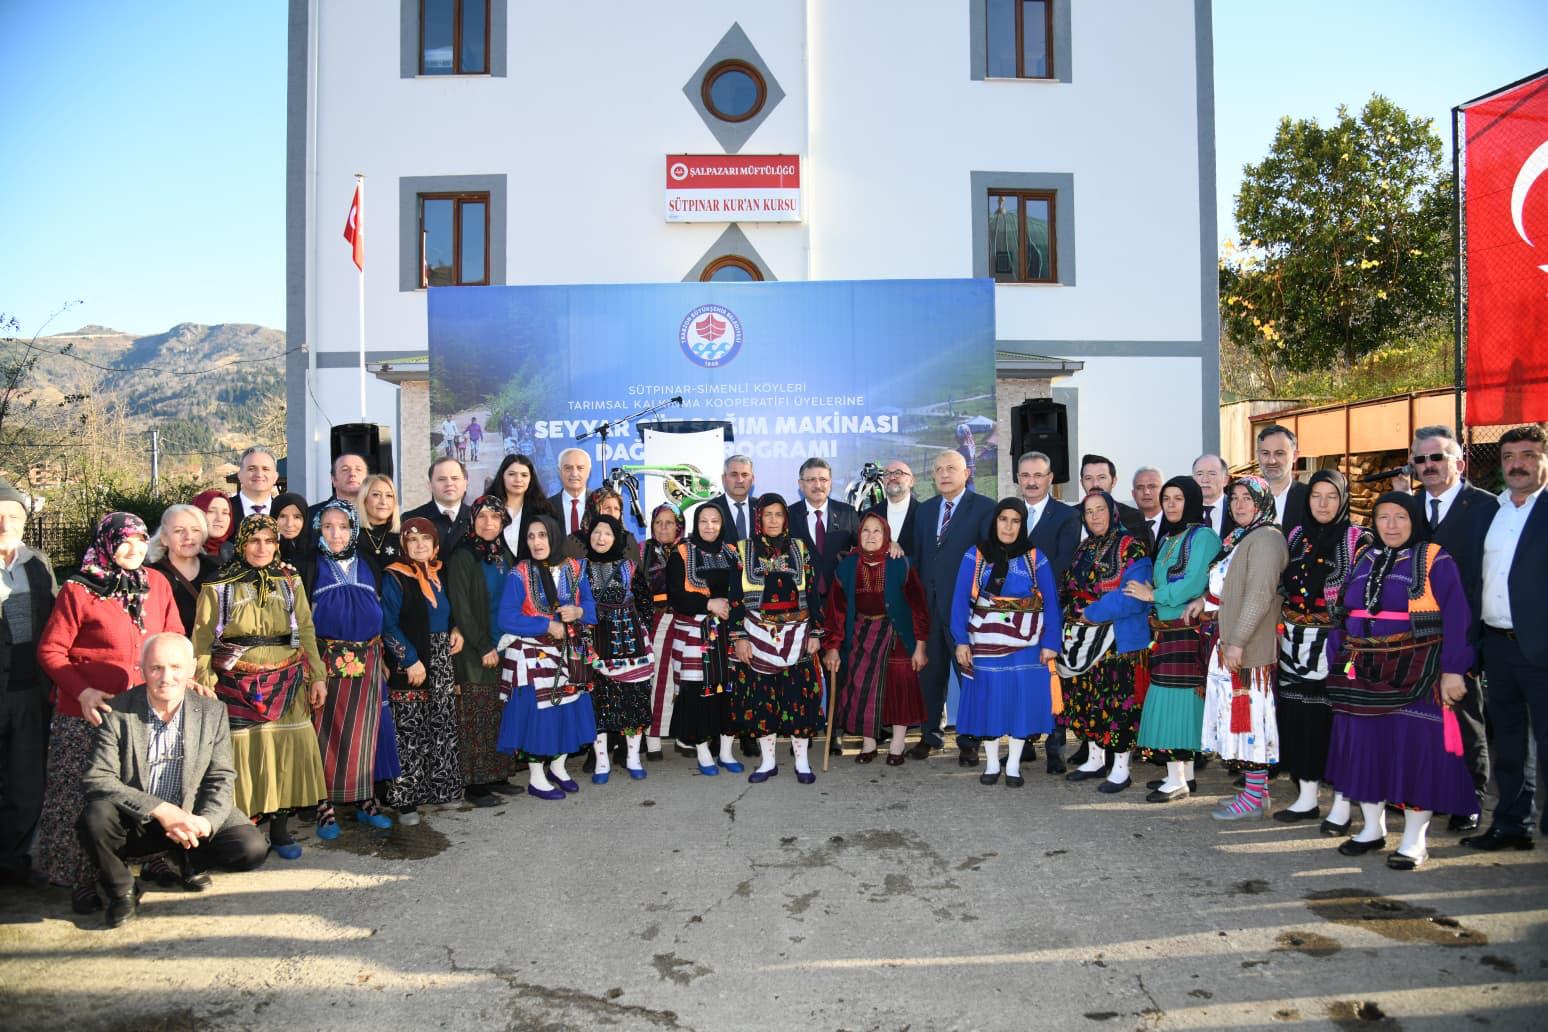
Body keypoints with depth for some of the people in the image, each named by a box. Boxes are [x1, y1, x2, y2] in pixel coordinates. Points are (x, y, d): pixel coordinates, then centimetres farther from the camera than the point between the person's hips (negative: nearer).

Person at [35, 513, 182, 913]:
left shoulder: (157, 583, 6)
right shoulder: (78, 590, -7)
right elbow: (50, 651, -4)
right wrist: (82, 691, -14)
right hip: (89, 714, -4)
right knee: (85, 798, 3)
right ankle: (83, 880, 18)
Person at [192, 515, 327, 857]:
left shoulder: (290, 581, 9)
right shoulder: (218, 586, 2)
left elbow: (306, 630, 9)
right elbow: (202, 638, 2)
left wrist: (317, 676, 4)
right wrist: (203, 684, -6)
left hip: (286, 681, 2)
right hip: (236, 683, -2)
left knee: (286, 749, 0)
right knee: (241, 752, -3)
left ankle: (280, 829, 13)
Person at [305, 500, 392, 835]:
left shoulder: (365, 566, 9)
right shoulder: (312, 567, 0)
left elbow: (380, 612, 14)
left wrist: (382, 656, 9)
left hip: (366, 660, 3)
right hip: (326, 659, -3)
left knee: (361, 731, 7)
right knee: (326, 731, 0)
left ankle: (364, 799, 17)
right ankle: (325, 805, 9)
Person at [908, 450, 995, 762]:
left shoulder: (984, 508, -3)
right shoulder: (924, 510, 14)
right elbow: (918, 555, 12)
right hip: (929, 603, 5)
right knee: (929, 671, 10)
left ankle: (968, 741, 15)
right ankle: (930, 734, 23)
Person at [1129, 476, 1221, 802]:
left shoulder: (1202, 536, -8)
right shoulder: (1166, 538, 18)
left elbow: (1194, 583, -18)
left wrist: (1154, 595, -10)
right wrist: (1151, 596, 2)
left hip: (1189, 631, -8)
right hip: (1166, 630, 8)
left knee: (1176, 697, -8)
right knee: (1180, 699, 11)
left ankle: (1177, 781, -3)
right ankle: (1184, 773, 19)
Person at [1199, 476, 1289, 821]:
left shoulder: (1266, 538, -11)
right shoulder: (1237, 538, 16)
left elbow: (1260, 594, -19)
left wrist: (1238, 642, -22)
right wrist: (1205, 599, 8)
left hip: (1249, 647, -9)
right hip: (1227, 643, 9)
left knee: (1250, 715, -3)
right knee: (1238, 716, 12)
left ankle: (1255, 797, 5)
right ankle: (1254, 789, 21)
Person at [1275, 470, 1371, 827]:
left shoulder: (1358, 539, -3)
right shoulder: (1297, 536, 12)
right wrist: (1283, 630, 9)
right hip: (1295, 642, 5)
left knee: (1335, 717, -3)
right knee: (1298, 716, 8)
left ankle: (1341, 804, 10)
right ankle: (1307, 797, 20)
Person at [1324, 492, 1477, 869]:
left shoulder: (1435, 560, -4)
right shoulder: (1366, 560, 12)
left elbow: (1455, 618, -8)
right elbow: (1346, 614, 13)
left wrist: (1452, 670, -14)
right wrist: (1340, 663, 8)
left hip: (1415, 674, -5)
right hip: (1363, 671, 5)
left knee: (1414, 750, -2)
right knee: (1364, 746, 8)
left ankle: (1414, 840, 11)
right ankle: (1372, 828, 23)